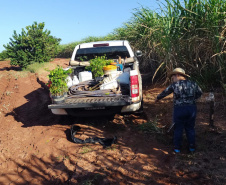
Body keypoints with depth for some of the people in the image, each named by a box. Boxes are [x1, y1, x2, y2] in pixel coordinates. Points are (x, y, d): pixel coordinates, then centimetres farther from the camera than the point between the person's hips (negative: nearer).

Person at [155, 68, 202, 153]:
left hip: (179, 109, -3)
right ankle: (192, 147, 26)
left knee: (178, 129, 10)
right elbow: (199, 93, 17)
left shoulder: (174, 85, -6)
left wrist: (158, 98, 24)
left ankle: (177, 148, 19)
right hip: (192, 108, 3)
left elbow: (165, 92, 7)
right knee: (190, 128, 17)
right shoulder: (193, 84, 4)